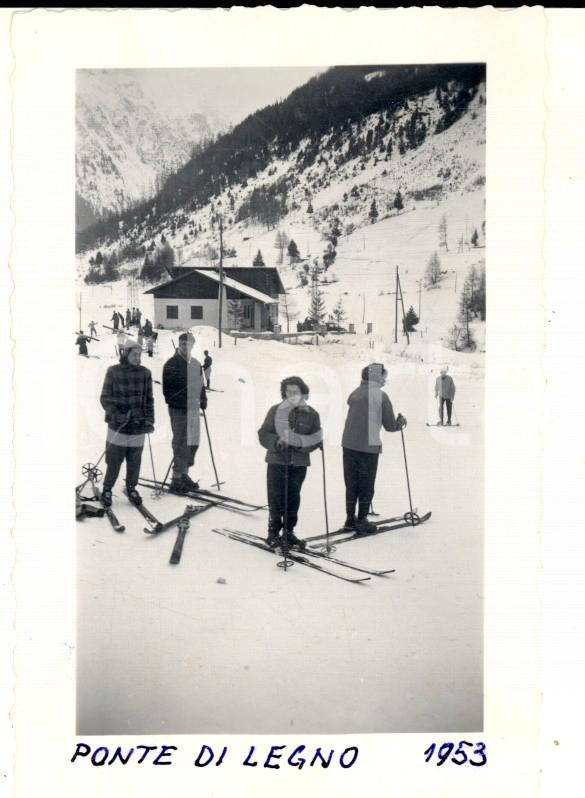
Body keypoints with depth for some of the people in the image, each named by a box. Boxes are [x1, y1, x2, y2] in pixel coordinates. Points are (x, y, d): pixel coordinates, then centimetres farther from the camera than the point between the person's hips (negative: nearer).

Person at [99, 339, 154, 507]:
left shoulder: (145, 373, 3)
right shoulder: (113, 372, -4)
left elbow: (148, 399, 9)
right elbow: (105, 398, -2)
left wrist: (149, 419, -1)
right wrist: (116, 415, -16)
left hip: (138, 426, 2)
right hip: (117, 426, -2)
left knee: (135, 461, 9)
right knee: (114, 460, 3)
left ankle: (131, 489, 29)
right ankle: (107, 489, 22)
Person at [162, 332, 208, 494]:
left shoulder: (196, 364, 14)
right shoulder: (172, 364, -7)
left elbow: (201, 384, 21)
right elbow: (167, 388, -12)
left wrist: (203, 400, 7)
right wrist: (177, 402, -19)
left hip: (193, 408, 7)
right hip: (178, 410, -7)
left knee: (193, 443, 11)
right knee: (181, 443, -6)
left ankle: (184, 475, 24)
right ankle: (176, 479, 1)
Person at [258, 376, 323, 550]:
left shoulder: (311, 414, 2)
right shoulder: (275, 410, -1)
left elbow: (316, 439, 1)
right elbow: (263, 433, -1)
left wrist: (301, 442, -19)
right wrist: (276, 442, -20)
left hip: (299, 464, 2)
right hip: (277, 461, -2)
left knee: (293, 500, 10)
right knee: (276, 499, 1)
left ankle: (289, 532, 26)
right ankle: (273, 532, 16)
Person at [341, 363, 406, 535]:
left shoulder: (354, 393, 7)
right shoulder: (380, 395, -8)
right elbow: (390, 426, -7)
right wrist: (401, 421, 14)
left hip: (348, 444, 5)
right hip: (368, 446, -5)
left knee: (351, 483, 15)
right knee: (366, 486, 8)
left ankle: (350, 520, 22)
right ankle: (361, 522, 13)